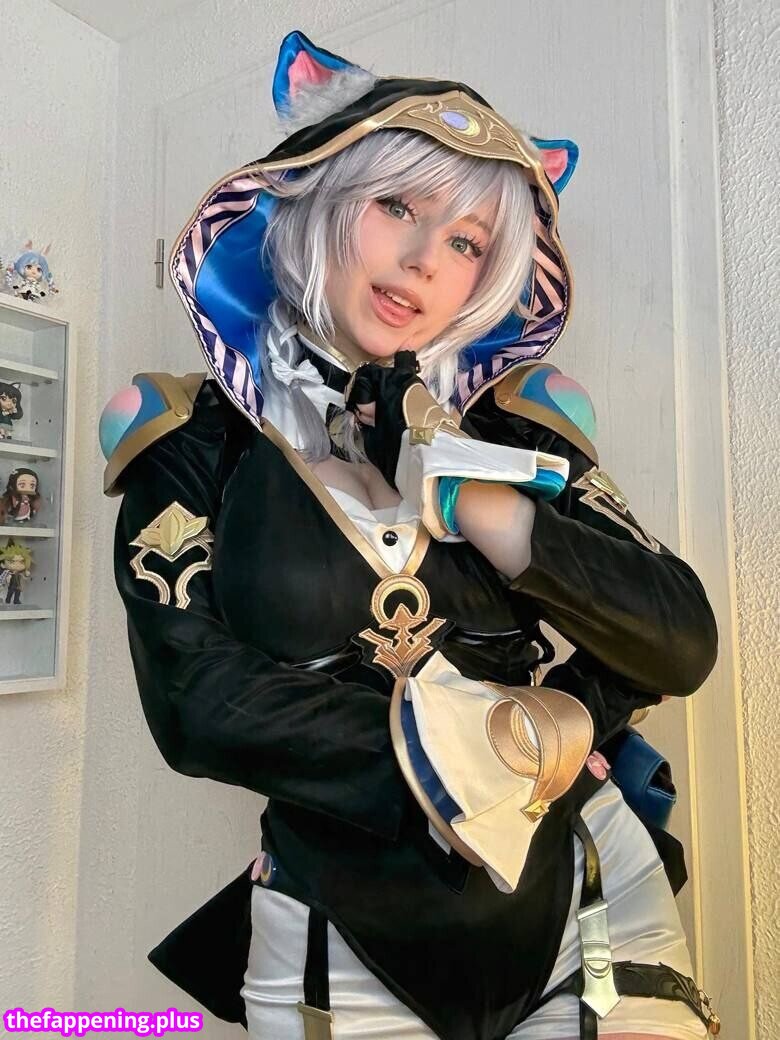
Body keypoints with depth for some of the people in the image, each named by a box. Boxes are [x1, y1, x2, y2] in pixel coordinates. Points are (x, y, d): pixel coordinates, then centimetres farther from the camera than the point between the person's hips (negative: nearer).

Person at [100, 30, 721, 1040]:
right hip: (345, 945, -1)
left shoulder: (510, 424, -4)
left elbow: (684, 646, -9)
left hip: (587, 909, 2)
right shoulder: (197, 439, -8)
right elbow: (198, 704, -18)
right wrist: (501, 752, -16)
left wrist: (475, 505, -19)